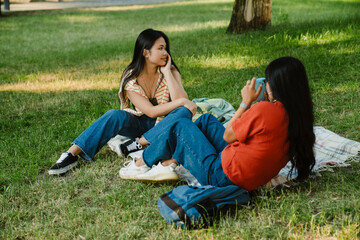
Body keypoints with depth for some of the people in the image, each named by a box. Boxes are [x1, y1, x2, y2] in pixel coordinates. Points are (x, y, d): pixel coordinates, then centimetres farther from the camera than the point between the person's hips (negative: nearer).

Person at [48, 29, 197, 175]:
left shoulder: (170, 71, -8)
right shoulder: (131, 79, -14)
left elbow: (181, 99, -24)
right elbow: (151, 111, -23)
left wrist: (166, 72, -24)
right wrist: (181, 102, -31)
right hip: (139, 123, -1)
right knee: (114, 116, -31)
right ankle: (71, 154, -33)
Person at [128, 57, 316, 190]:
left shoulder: (264, 110, -29)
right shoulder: (298, 114, -6)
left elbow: (227, 135, -13)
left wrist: (246, 103, -5)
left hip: (223, 176, -8)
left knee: (179, 125, 9)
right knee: (206, 120, 22)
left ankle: (144, 163, 31)